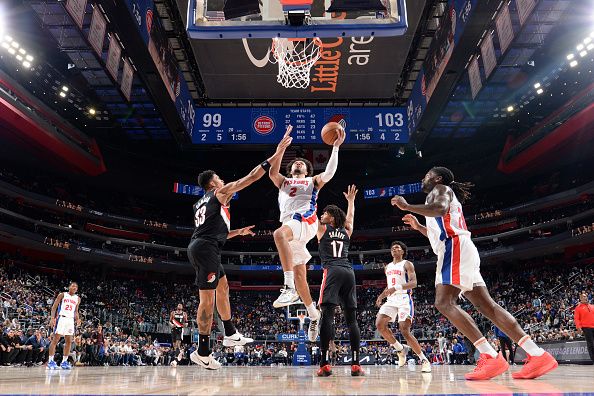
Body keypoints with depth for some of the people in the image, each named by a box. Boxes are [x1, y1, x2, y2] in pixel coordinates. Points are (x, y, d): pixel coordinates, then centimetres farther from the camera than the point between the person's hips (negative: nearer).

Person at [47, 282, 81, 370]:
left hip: (71, 320, 5)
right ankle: (50, 361, -3)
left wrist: (77, 319, 1)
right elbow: (54, 307, -2)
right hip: (61, 318, -5)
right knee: (55, 339, -8)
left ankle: (64, 362, 11)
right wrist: (52, 318, -14)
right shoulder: (62, 295, 1)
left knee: (69, 341, 4)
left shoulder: (77, 299, 13)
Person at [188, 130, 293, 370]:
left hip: (201, 248, 10)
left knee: (223, 287, 20)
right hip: (205, 249, -10)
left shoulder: (201, 204, 27)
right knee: (207, 298, -7)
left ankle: (231, 335, 29)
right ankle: (202, 352, -2)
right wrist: (277, 154, 0)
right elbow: (252, 177, -3)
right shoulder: (220, 192, 2)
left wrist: (239, 232, 35)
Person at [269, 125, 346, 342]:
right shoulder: (283, 181, 29)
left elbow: (329, 173, 3)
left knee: (279, 234, -38)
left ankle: (289, 288, -42)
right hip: (290, 225, 5)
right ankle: (314, 315, 19)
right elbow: (272, 172, 7)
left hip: (306, 221, -5)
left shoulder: (313, 181, 23)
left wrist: (335, 147, -1)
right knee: (299, 274, 4)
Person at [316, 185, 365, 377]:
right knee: (351, 318, 5)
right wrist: (351, 200, 55)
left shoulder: (322, 229, 11)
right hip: (349, 272, 5)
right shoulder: (346, 231, 22)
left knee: (327, 315, -11)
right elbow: (350, 217, 42)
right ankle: (356, 364, 2)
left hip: (332, 271, -5)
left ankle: (325, 363, -18)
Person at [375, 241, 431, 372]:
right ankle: (400, 350, 7)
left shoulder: (407, 264, -1)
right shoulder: (387, 267, 19)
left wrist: (396, 287, -28)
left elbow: (413, 283, -14)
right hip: (391, 300, 6)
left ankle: (424, 359, 2)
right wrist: (381, 295, 11)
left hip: (404, 299, -6)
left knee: (405, 331, -15)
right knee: (379, 324, -12)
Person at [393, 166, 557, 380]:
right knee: (486, 306, 3)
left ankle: (492, 357, -23)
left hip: (456, 249, -10)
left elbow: (440, 208, -21)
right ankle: (538, 355, -1)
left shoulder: (441, 189, 5)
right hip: (457, 249, 10)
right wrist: (419, 227, 35)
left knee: (444, 303, -17)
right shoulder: (443, 196, 33)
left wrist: (407, 206, -14)